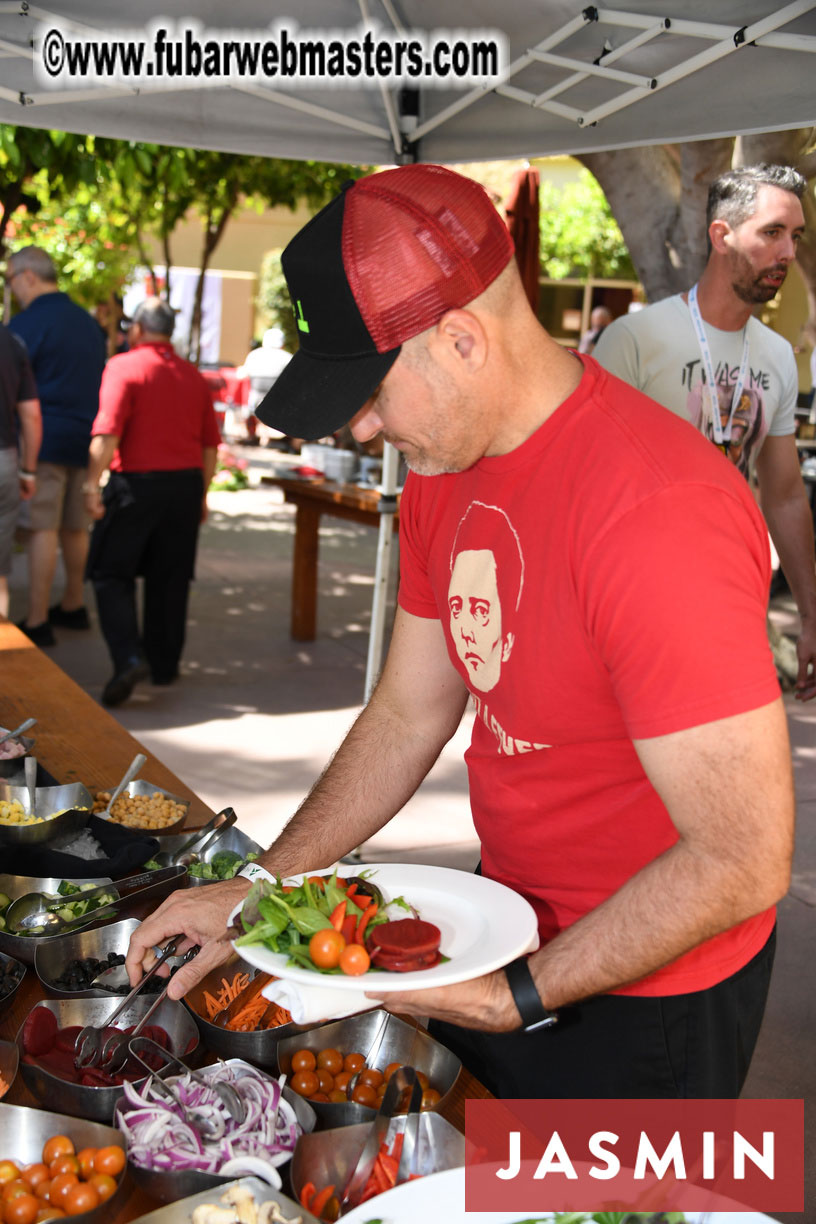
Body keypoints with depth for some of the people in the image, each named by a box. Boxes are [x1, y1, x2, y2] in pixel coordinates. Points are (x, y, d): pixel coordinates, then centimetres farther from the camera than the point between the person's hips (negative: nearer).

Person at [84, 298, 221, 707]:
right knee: (170, 580, 13)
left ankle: (130, 658, -14)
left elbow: (108, 432, -18)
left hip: (136, 482, -5)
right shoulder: (193, 376, 11)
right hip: (186, 482, 5)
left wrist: (92, 483, -15)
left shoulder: (123, 366, -6)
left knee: (111, 574, 3)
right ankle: (164, 664, 20)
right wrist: (201, 495, 20)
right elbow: (210, 444, 12)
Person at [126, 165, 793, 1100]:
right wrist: (258, 891, -2)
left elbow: (744, 862, -29)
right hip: (510, 931, 8)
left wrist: (520, 997, -24)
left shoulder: (656, 514, -32)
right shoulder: (442, 472, -3)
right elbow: (407, 717, 4)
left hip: (641, 994, -7)